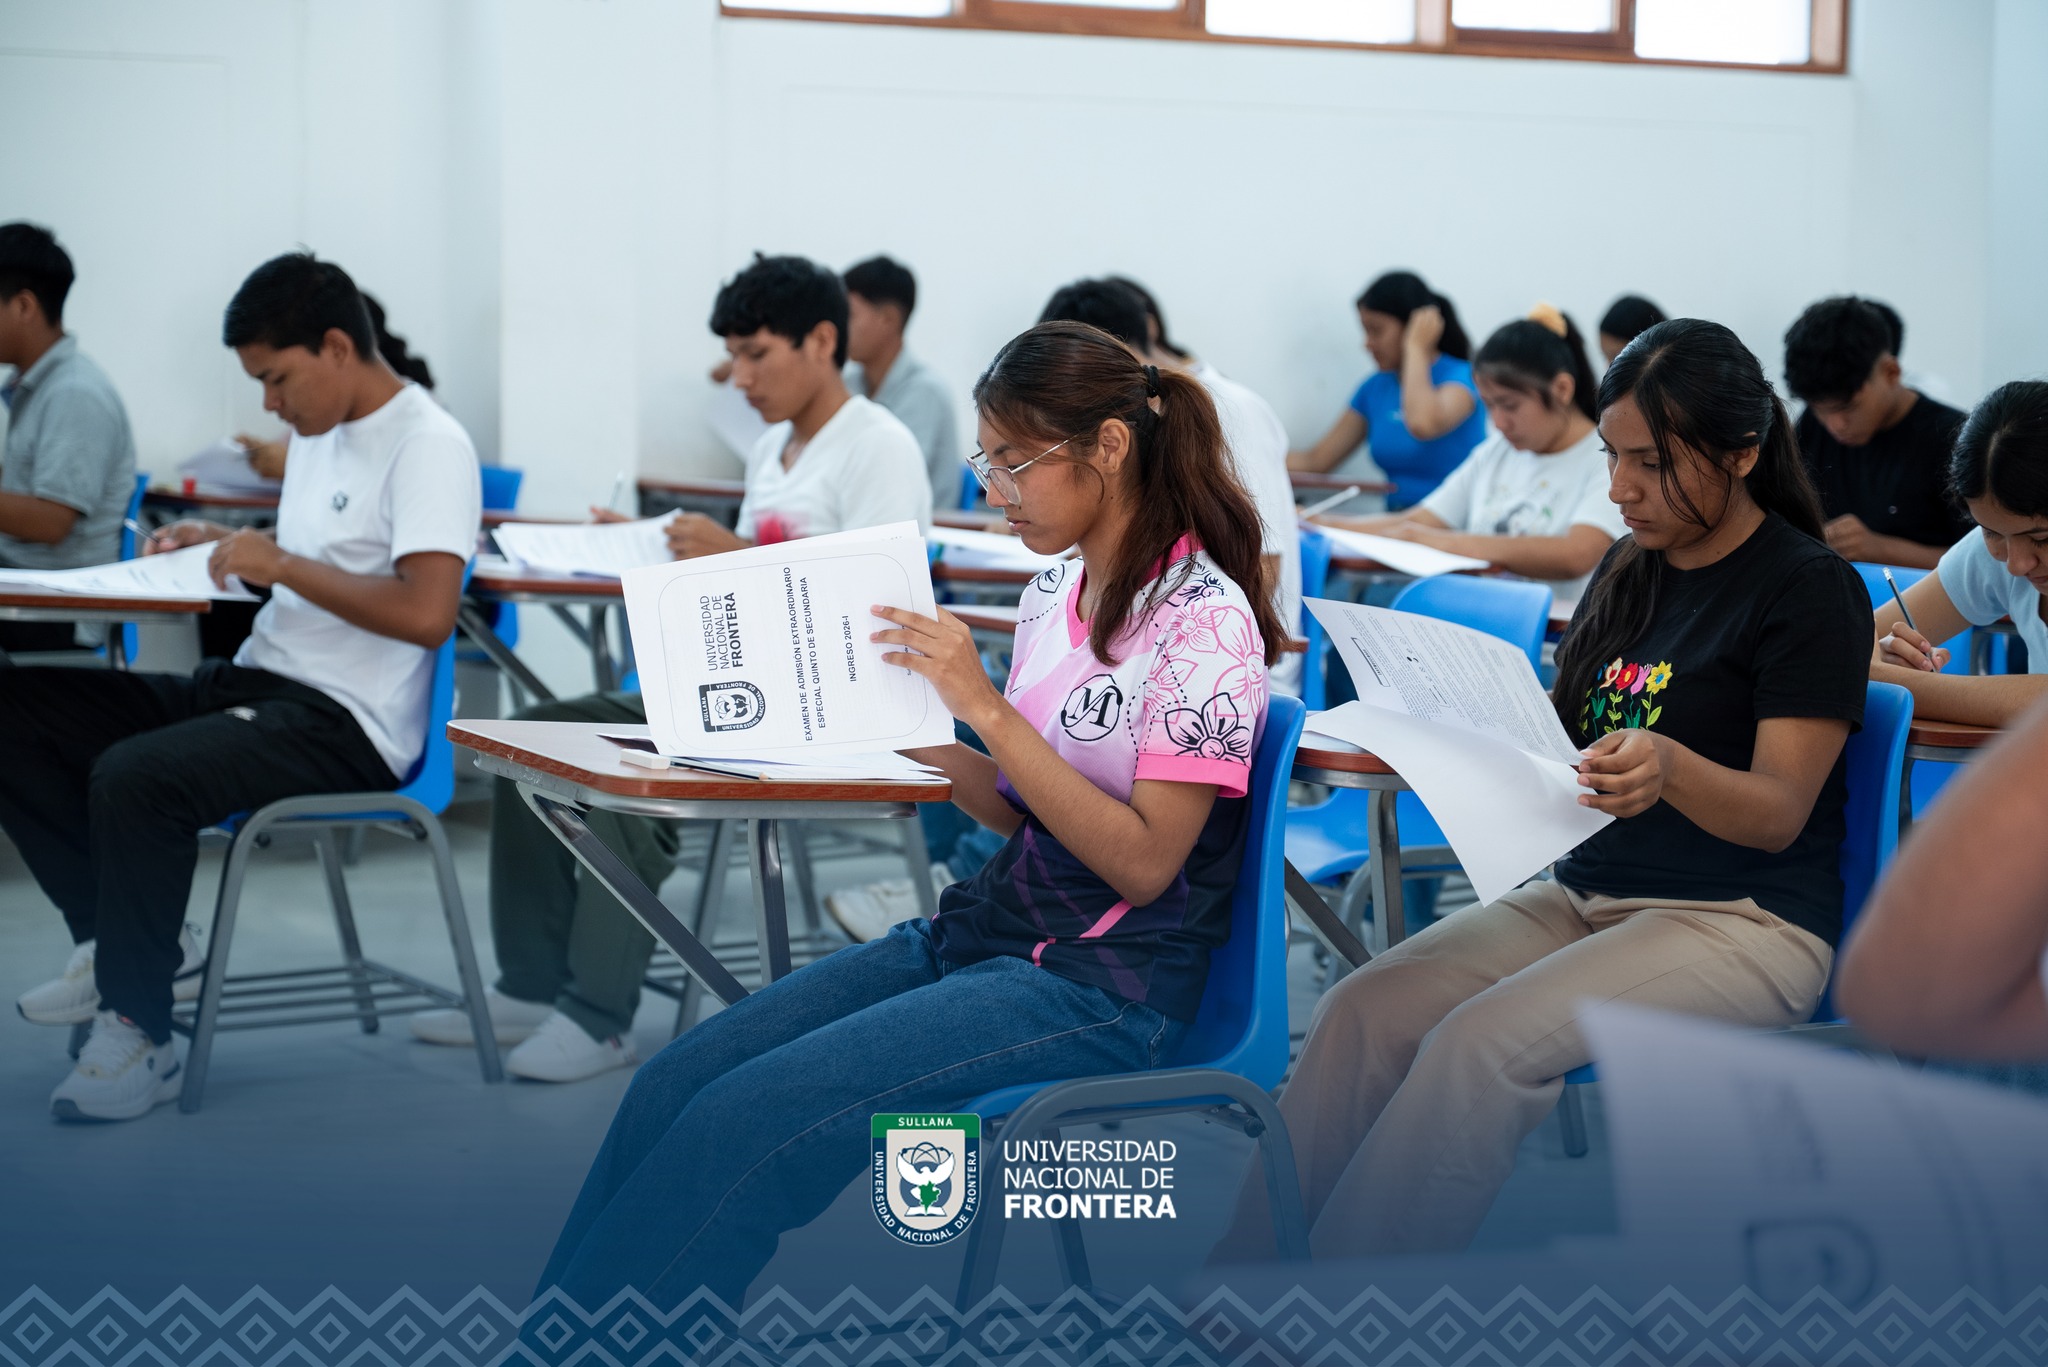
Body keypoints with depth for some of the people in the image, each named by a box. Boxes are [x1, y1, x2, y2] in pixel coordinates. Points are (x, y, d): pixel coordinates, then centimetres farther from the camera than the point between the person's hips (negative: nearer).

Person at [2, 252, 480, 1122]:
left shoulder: (428, 446, -12)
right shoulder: (319, 431, 18)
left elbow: (425, 612, -24)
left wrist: (281, 563, -18)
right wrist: (227, 545, 14)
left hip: (344, 725, -10)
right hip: (253, 687, 10)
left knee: (132, 779, -33)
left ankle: (138, 1034, -18)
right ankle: (118, 939, 1)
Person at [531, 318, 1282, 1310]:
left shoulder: (1203, 620, -12)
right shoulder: (1054, 595, 12)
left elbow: (1141, 862, -17)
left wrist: (986, 708, -20)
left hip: (1107, 985, -8)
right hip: (984, 930, 8)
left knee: (747, 1117, -23)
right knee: (672, 1085, -11)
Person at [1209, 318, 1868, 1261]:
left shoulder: (1809, 587, -7)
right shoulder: (1630, 570, 15)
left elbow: (1779, 813, -13)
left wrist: (1669, 768, -34)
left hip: (1745, 921, -7)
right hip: (1586, 891, 7)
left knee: (1483, 1042, -31)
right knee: (1361, 1012, -19)